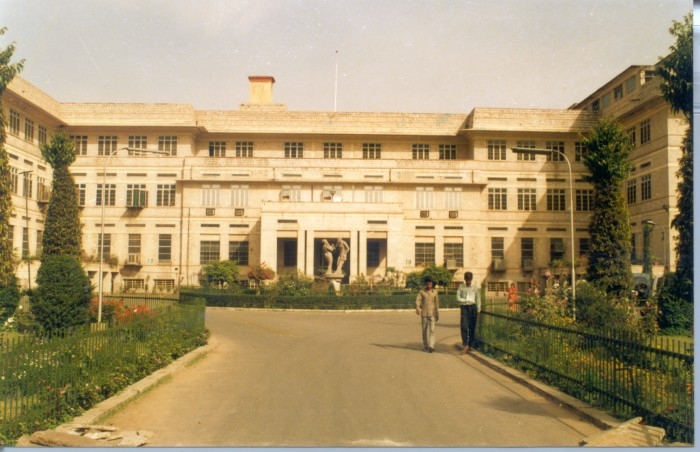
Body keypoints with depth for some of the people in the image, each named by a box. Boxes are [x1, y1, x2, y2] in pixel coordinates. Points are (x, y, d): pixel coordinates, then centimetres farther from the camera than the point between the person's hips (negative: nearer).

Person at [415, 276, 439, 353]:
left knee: (432, 330, -12)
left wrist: (437, 315, 10)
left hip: (432, 314, 0)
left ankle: (431, 346, -19)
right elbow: (418, 300, -15)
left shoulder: (435, 292, 5)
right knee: (424, 330, 7)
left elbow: (437, 303, 9)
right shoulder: (421, 292, 0)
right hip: (424, 314, 0)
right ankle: (425, 346, 19)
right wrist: (417, 308, -34)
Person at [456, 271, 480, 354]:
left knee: (472, 327, 5)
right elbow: (458, 299, -2)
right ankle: (465, 345, -14)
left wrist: (478, 310, 3)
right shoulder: (461, 287, 3)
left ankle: (471, 345, 16)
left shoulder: (475, 287, 6)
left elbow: (478, 299, 8)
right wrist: (467, 300, -10)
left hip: (473, 307, 1)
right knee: (464, 326, -12)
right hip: (464, 307, -1)